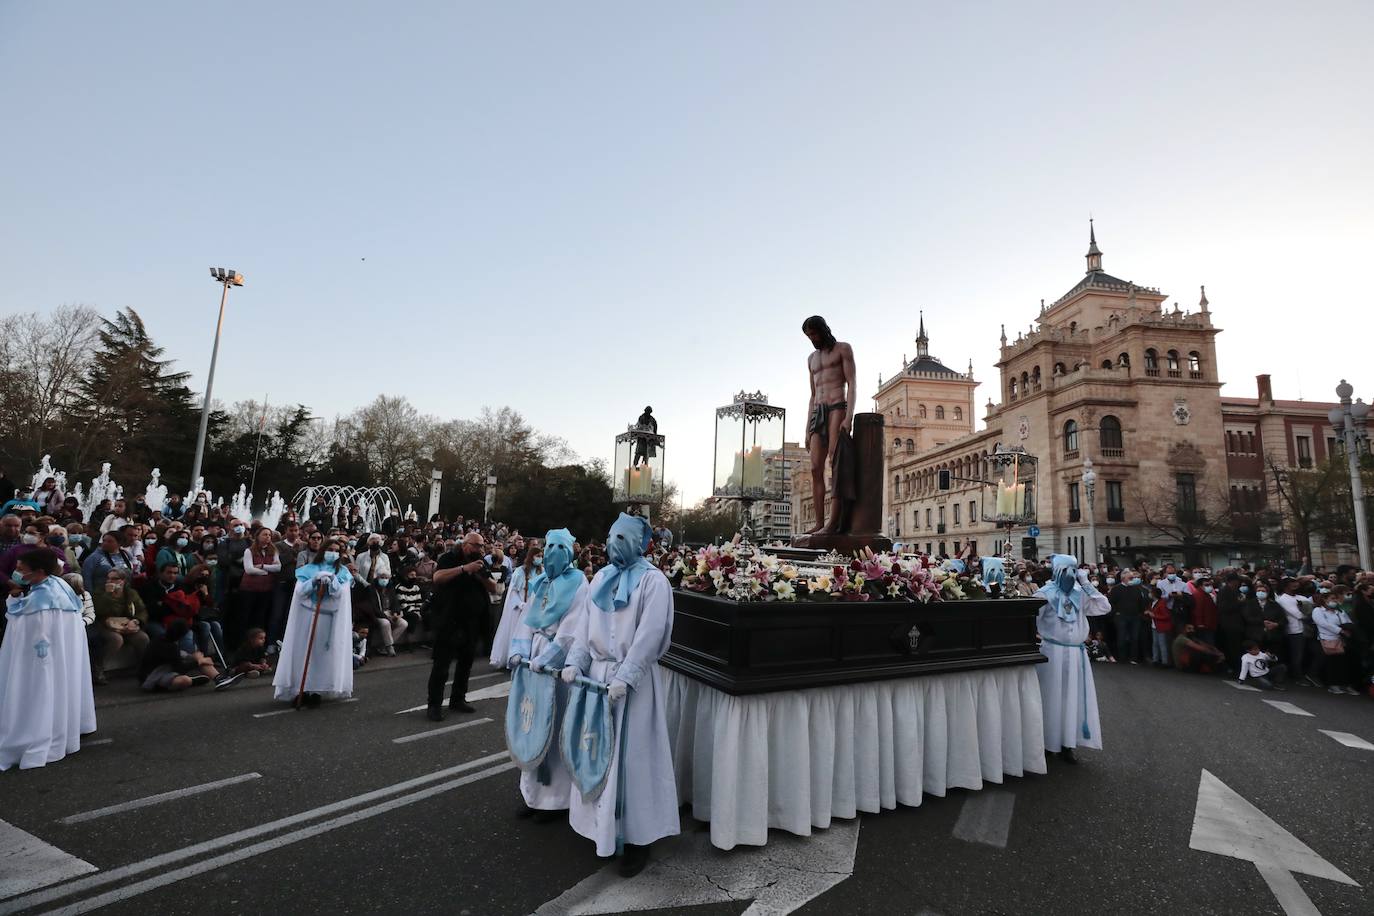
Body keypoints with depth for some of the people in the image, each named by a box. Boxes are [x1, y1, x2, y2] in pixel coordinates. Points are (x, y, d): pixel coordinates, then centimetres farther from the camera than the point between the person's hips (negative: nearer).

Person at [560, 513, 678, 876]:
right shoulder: (601, 578, 10)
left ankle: (637, 839, 14)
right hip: (597, 674, 6)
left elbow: (649, 636, -17)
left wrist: (624, 678, -21)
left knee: (631, 755, 0)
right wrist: (575, 663, -2)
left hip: (633, 679, -6)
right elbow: (585, 626, 11)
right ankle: (603, 825, 31)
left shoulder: (653, 581, -11)